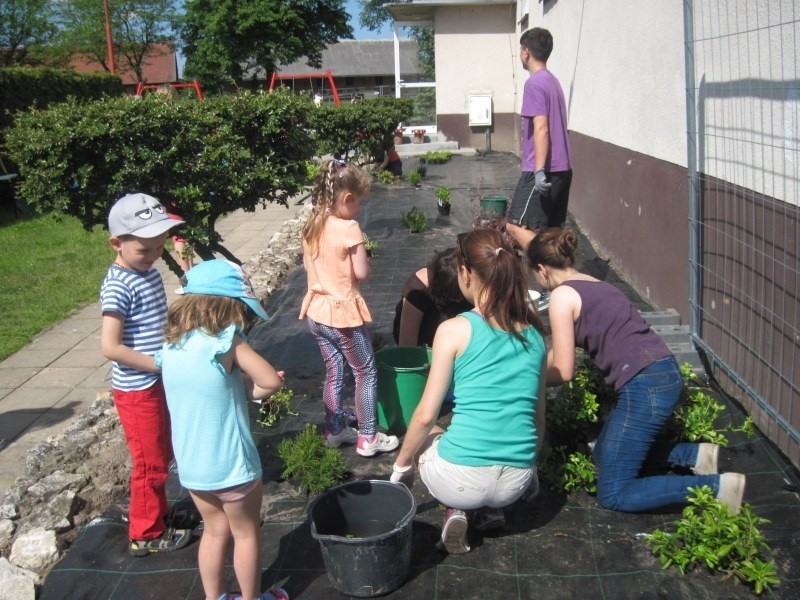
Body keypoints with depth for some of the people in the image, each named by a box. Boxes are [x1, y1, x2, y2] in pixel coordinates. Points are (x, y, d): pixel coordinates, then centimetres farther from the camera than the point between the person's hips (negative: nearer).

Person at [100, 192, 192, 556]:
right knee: (151, 463, 6)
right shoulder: (118, 286, -22)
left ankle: (156, 512, 41)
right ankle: (147, 534, 24)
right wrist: (161, 364, -21)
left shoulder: (149, 271, 4)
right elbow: (110, 347, -26)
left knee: (162, 455, 22)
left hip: (157, 382, 8)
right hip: (137, 389, -8)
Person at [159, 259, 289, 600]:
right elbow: (273, 382, -19)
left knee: (215, 530, 25)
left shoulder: (171, 346, 0)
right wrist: (254, 386, -2)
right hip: (232, 465, -6)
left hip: (190, 465, 6)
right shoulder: (227, 341, -19)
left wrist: (244, 386, 1)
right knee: (246, 533, 16)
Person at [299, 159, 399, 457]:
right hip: (344, 312, -7)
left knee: (334, 372, 21)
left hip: (317, 311, 7)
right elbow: (362, 273, -18)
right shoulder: (348, 228, -20)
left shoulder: (311, 226, 3)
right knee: (366, 374, 9)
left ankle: (335, 430, 31)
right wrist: (363, 255, -1)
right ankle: (367, 438, 15)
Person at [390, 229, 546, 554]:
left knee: (423, 433, 29)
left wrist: (401, 466, 9)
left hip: (461, 480, -6)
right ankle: (490, 508, 14)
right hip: (516, 483, 6)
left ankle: (456, 510, 7)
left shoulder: (454, 330, -9)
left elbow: (426, 415, -8)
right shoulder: (533, 332, 5)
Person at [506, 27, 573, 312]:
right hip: (562, 168, 10)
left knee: (516, 226, -10)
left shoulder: (535, 83, -11)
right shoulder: (553, 82, 18)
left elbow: (541, 128, -20)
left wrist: (539, 170, -24)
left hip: (543, 171, -10)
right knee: (551, 231, 11)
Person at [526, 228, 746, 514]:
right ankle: (695, 454, 17)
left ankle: (717, 486, -8)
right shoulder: (593, 284, 19)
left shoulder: (563, 295, -8)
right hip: (665, 374, 10)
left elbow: (563, 371, -8)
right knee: (603, 455, 26)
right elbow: (562, 349, 29)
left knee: (613, 495, -1)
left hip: (645, 387, -10)